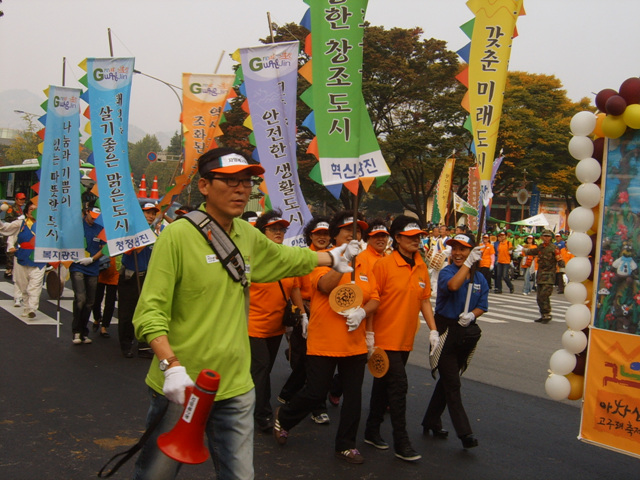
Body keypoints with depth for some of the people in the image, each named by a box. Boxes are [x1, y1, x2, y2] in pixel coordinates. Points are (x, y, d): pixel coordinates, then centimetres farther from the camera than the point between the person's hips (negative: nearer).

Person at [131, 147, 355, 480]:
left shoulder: (248, 236, 7)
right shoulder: (178, 235, -14)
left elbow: (285, 258, 28)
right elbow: (149, 312, -17)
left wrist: (332, 257, 40)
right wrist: (171, 366, -29)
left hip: (235, 389, 5)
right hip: (180, 387, -5)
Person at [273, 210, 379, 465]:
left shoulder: (365, 264, 7)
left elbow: (374, 298, 6)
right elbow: (324, 286, -26)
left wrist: (362, 312, -14)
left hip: (355, 343, 5)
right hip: (324, 342, -5)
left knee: (353, 395, 9)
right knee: (316, 392, 2)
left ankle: (346, 444, 25)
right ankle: (283, 418, 31)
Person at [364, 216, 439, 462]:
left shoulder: (421, 267, 6)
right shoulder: (384, 265, -13)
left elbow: (424, 300, 11)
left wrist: (433, 330, 5)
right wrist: (369, 333, -13)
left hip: (406, 340, 6)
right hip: (386, 339, -6)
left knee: (384, 384, 17)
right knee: (398, 386, -6)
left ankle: (372, 431, 29)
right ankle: (401, 443, 3)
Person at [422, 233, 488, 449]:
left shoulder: (480, 279, 6)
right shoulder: (447, 272, -9)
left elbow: (482, 306, 9)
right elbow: (452, 285, -32)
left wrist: (472, 315, -12)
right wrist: (468, 263, -30)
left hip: (466, 333, 5)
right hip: (446, 331, -5)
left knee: (447, 380, 15)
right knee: (452, 384, -6)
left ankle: (432, 422, 29)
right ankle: (464, 432, -4)